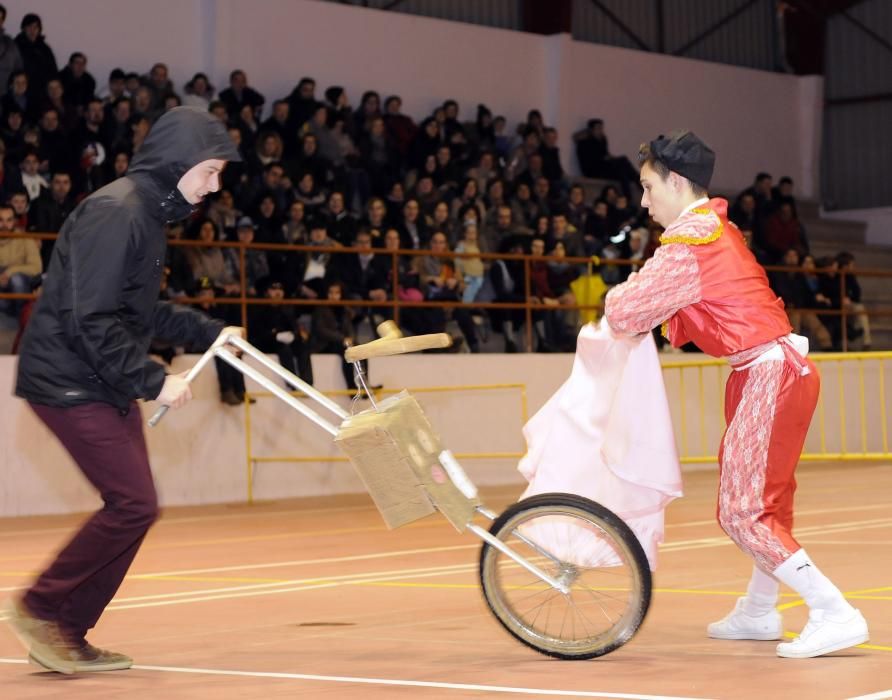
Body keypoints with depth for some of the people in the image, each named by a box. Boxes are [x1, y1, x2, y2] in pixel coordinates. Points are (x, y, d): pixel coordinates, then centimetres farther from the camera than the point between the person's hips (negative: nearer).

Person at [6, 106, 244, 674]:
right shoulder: (115, 213, -19)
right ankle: (40, 608, 4)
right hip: (72, 384, -10)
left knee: (132, 508, 7)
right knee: (134, 504, -11)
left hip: (106, 387, 10)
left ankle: (68, 636, 15)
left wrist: (210, 332, 16)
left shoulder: (148, 215, 12)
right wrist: (154, 381, -20)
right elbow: (90, 321, -24)